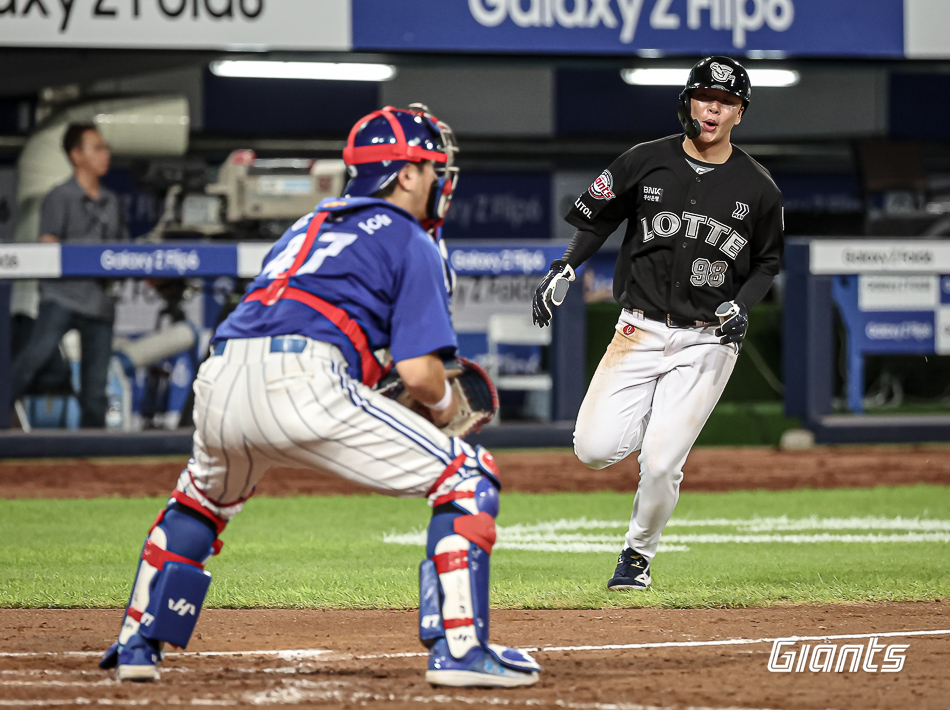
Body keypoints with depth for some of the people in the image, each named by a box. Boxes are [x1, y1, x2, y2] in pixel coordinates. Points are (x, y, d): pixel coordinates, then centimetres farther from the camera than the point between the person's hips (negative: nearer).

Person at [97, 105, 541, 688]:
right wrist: (443, 403, 23)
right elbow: (419, 371, 1)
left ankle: (139, 644, 31)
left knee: (202, 500, 39)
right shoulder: (413, 244, 12)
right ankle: (459, 649, -8)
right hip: (303, 384, -7)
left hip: (220, 382, 7)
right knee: (467, 478, 3)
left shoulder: (308, 226, 33)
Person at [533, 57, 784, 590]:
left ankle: (638, 555, 15)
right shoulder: (646, 162, -1)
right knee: (595, 448, -11)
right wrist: (565, 269, -2)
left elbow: (769, 261, 12)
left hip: (707, 342, -1)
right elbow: (598, 220, 12)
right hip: (641, 331, 2)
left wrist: (742, 306, -5)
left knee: (660, 465, -11)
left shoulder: (758, 188, -1)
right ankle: (658, 425, 23)